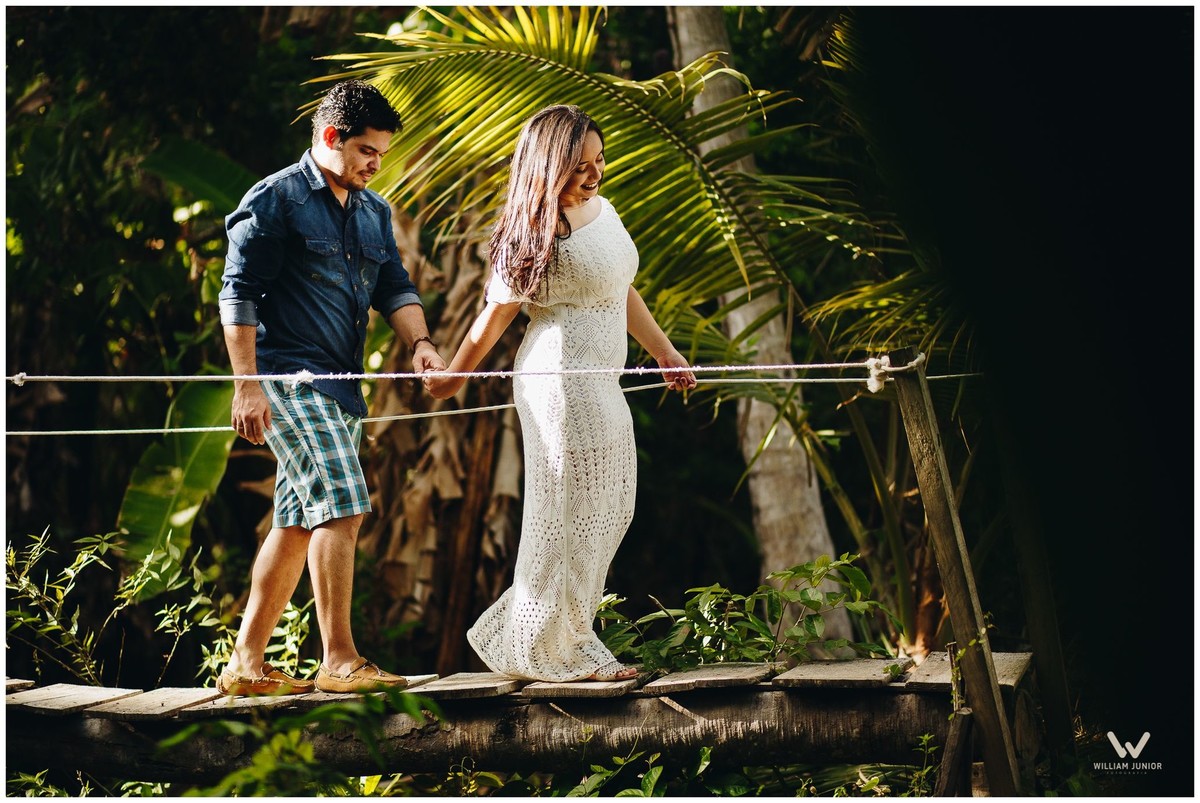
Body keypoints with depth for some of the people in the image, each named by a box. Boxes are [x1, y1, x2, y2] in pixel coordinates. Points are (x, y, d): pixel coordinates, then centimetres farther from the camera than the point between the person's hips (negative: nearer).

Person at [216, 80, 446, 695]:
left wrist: (419, 341, -6)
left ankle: (246, 664, 15)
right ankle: (339, 661, -13)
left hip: (339, 385, 8)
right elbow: (238, 293, -8)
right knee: (341, 506, -16)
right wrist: (247, 385, -14)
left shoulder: (374, 211, 18)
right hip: (288, 376, -8)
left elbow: (393, 286, 16)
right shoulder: (276, 199, -5)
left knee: (299, 523, 9)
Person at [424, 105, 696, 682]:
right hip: (560, 380, -9)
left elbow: (623, 291, 22)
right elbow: (496, 313, -7)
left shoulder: (602, 209, 10)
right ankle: (546, 652, 9)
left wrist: (663, 352, 27)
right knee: (569, 515, -3)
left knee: (610, 513, 11)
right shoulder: (536, 234, -15)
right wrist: (452, 378, 2)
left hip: (601, 384, 9)